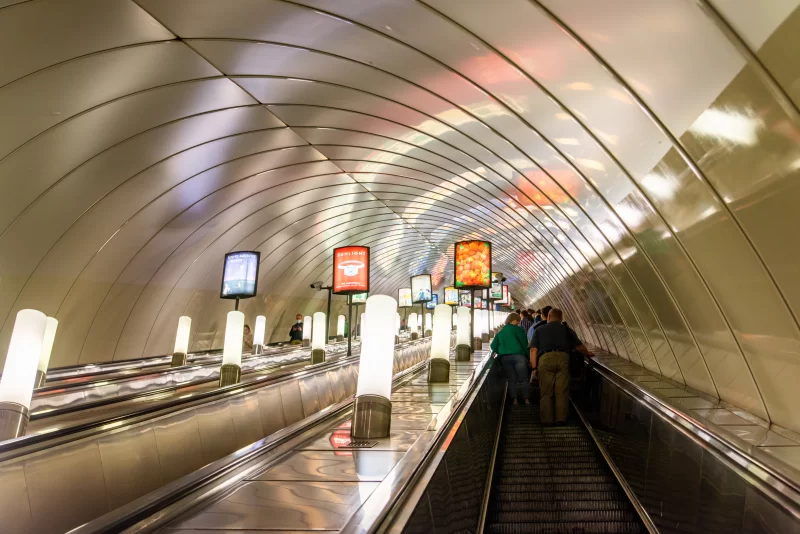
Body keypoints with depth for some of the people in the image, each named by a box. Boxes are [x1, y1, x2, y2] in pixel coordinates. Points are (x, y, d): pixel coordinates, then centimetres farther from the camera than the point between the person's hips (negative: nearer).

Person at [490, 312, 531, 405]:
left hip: (504, 358, 4)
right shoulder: (517, 329, 4)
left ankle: (514, 400, -5)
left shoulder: (500, 332, 18)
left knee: (511, 380, 5)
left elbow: (493, 346, 13)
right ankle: (526, 400, -5)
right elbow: (525, 343, 0)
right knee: (523, 379, 1)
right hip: (518, 356, -4)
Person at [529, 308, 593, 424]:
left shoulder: (539, 330, 21)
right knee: (562, 392, 4)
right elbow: (579, 346, 27)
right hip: (563, 358, 0)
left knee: (545, 392, 4)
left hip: (545, 359, 0)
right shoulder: (567, 330, 23)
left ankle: (547, 419, 5)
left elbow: (533, 350, 10)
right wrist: (588, 353, 47)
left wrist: (534, 367, 10)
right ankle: (560, 419, 3)